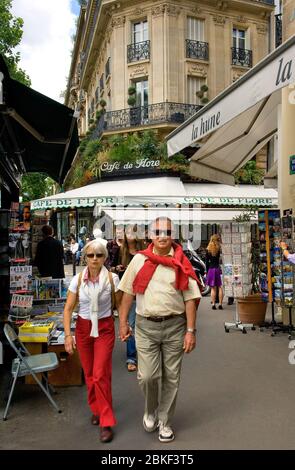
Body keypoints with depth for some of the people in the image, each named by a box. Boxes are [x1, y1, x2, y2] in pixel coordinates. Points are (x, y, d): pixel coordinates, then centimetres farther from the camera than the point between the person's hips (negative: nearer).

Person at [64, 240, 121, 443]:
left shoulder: (112, 278, -12)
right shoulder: (78, 279, -8)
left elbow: (120, 304, -1)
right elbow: (68, 308, -4)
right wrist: (68, 335, -10)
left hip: (105, 328, -2)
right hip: (83, 328, 3)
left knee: (100, 375, -6)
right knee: (89, 374, 14)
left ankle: (107, 422, 8)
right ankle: (96, 409, 37)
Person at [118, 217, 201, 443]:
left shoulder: (181, 263, -1)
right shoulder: (140, 260, 1)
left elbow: (190, 298, -2)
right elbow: (128, 292, 6)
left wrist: (191, 331, -6)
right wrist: (123, 322, 4)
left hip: (175, 325, 0)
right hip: (146, 325, 0)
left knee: (171, 377, 10)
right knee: (147, 375, 0)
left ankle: (165, 422, 31)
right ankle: (151, 411, 32)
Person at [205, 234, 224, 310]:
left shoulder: (208, 250, 4)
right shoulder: (219, 249, -2)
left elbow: (207, 262, 5)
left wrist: (207, 271, 11)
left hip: (211, 269, 2)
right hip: (218, 268, -2)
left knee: (213, 288, 8)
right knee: (220, 287, 4)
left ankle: (213, 304, 5)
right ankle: (220, 304, 2)